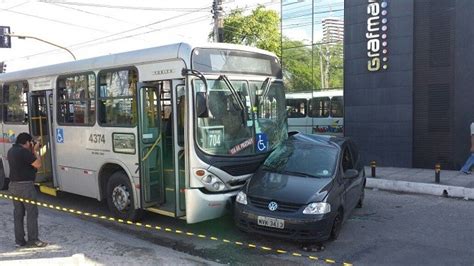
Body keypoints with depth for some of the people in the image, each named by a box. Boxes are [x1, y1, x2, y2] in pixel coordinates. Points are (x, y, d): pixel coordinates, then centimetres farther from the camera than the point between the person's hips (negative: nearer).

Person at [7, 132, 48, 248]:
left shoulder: (11, 151, 11)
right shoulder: (24, 152, -18)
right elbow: (38, 164, -16)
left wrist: (32, 151, 12)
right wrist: (36, 151, -4)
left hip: (13, 185, 9)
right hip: (26, 186, -9)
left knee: (18, 213, 12)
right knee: (32, 213, -1)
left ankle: (19, 240, 16)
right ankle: (33, 240, 1)